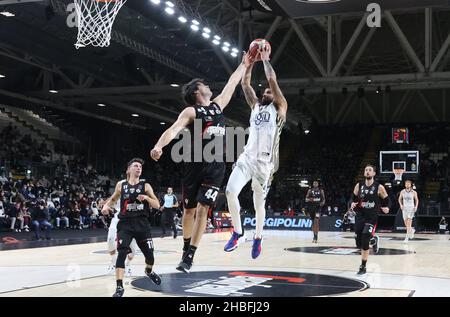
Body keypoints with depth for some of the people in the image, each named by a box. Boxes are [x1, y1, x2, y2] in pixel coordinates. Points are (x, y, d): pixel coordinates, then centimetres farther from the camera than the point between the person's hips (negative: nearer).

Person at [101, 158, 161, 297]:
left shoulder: (145, 186, 2)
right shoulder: (121, 185, 5)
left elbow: (157, 205, 0)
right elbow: (113, 198, 22)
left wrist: (146, 197, -19)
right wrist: (106, 205, 2)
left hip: (142, 223, 1)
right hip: (125, 223, -1)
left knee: (149, 254, 7)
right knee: (122, 253, -18)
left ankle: (149, 271, 43)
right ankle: (119, 287, -16)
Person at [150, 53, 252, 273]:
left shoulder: (218, 105, 15)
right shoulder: (191, 112, -4)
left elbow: (232, 84, 28)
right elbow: (173, 129, -20)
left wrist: (244, 65, 31)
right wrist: (159, 146, -38)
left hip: (216, 166, 3)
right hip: (196, 164, -3)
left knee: (202, 209, -8)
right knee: (189, 209, 9)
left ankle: (189, 256, -8)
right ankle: (186, 247, 30)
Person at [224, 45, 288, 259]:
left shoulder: (279, 108, 5)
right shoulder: (256, 106, 20)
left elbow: (272, 79, -5)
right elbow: (245, 83, 15)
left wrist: (265, 60, 6)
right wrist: (252, 61, 14)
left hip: (264, 162, -4)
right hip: (247, 157, 4)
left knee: (259, 202, 4)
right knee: (230, 192, -14)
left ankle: (258, 238, 26)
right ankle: (238, 233, 3)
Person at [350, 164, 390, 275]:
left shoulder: (379, 187, -7)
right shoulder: (359, 186, 1)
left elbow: (386, 200, 5)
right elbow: (354, 198, 13)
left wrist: (386, 208, -15)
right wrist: (353, 204, -9)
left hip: (372, 217, -4)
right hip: (360, 216, 4)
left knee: (364, 243, -15)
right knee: (359, 244, 5)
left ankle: (363, 267, -2)